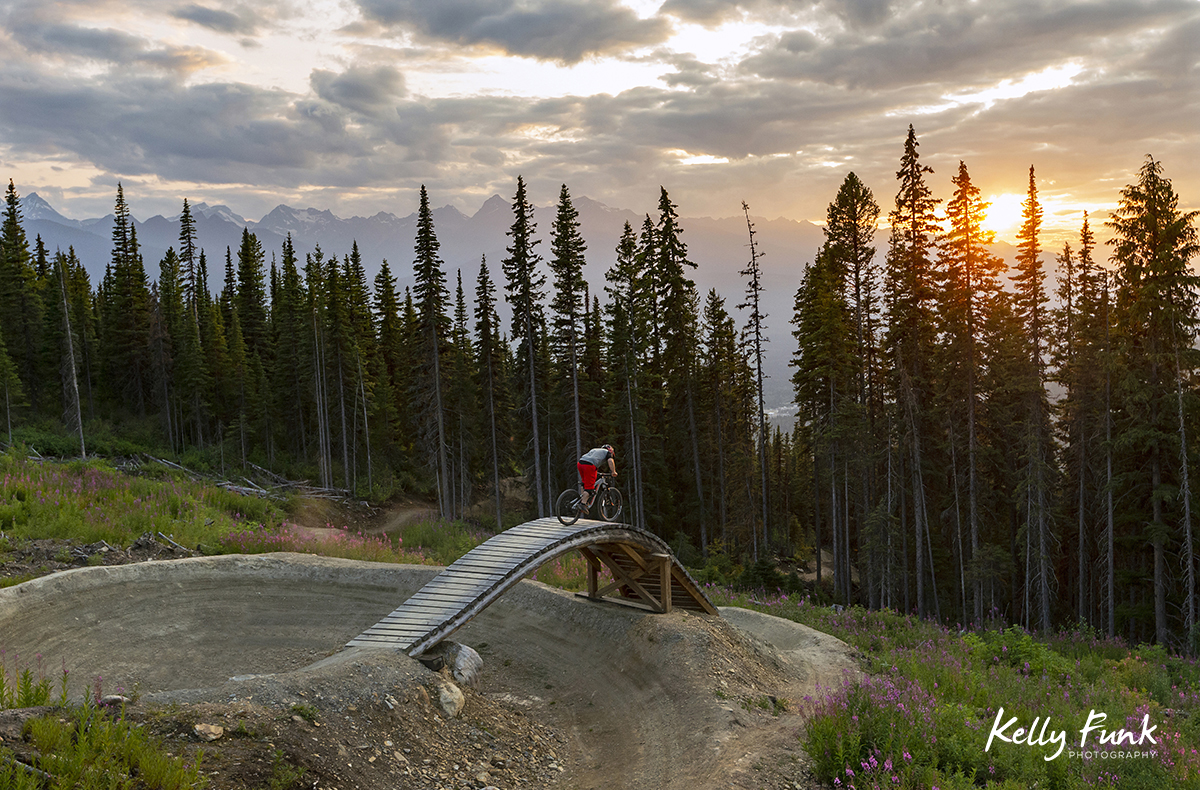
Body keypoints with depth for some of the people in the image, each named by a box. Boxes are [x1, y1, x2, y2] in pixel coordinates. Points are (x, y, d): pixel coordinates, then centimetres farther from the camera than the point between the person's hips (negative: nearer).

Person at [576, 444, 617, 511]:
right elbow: (610, 460, -1)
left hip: (580, 463, 7)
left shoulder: (594, 449, 38)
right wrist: (613, 472, 3)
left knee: (585, 483, 25)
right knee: (589, 486, -4)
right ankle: (583, 504, -10)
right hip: (589, 465, -7)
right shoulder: (607, 452, 19)